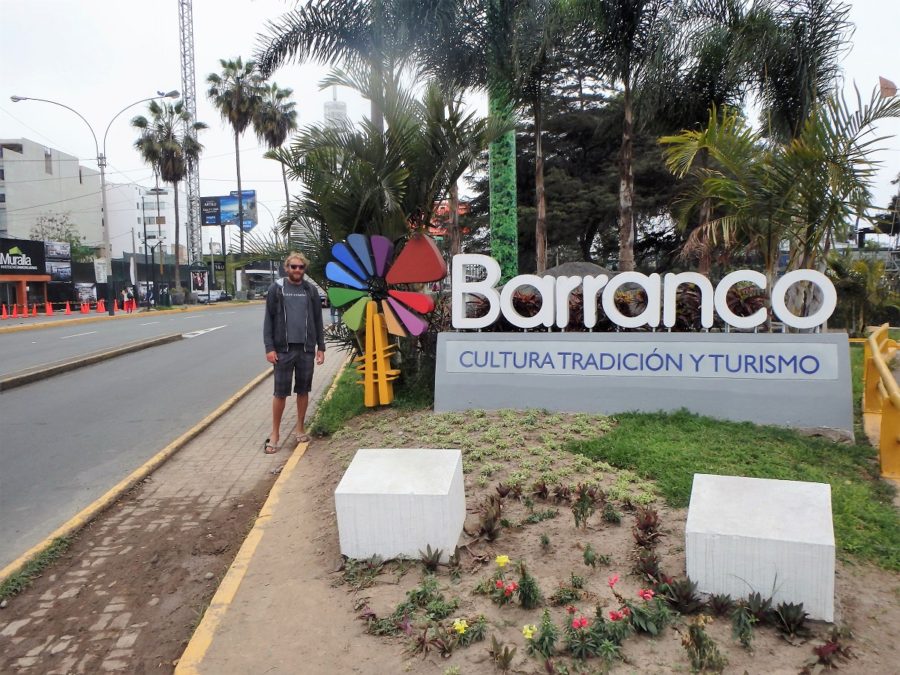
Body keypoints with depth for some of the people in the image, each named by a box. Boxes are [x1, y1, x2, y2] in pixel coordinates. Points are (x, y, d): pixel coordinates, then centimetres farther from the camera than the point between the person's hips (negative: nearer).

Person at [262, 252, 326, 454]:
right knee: (280, 392, 1)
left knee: (303, 390, 10)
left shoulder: (310, 290, 7)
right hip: (283, 349, -2)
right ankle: (275, 433, 12)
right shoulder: (276, 289, 0)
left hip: (306, 349, 2)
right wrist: (269, 348, -8)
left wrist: (321, 347, 6)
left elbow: (318, 320, 10)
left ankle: (301, 428, 24)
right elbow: (268, 320, -1)